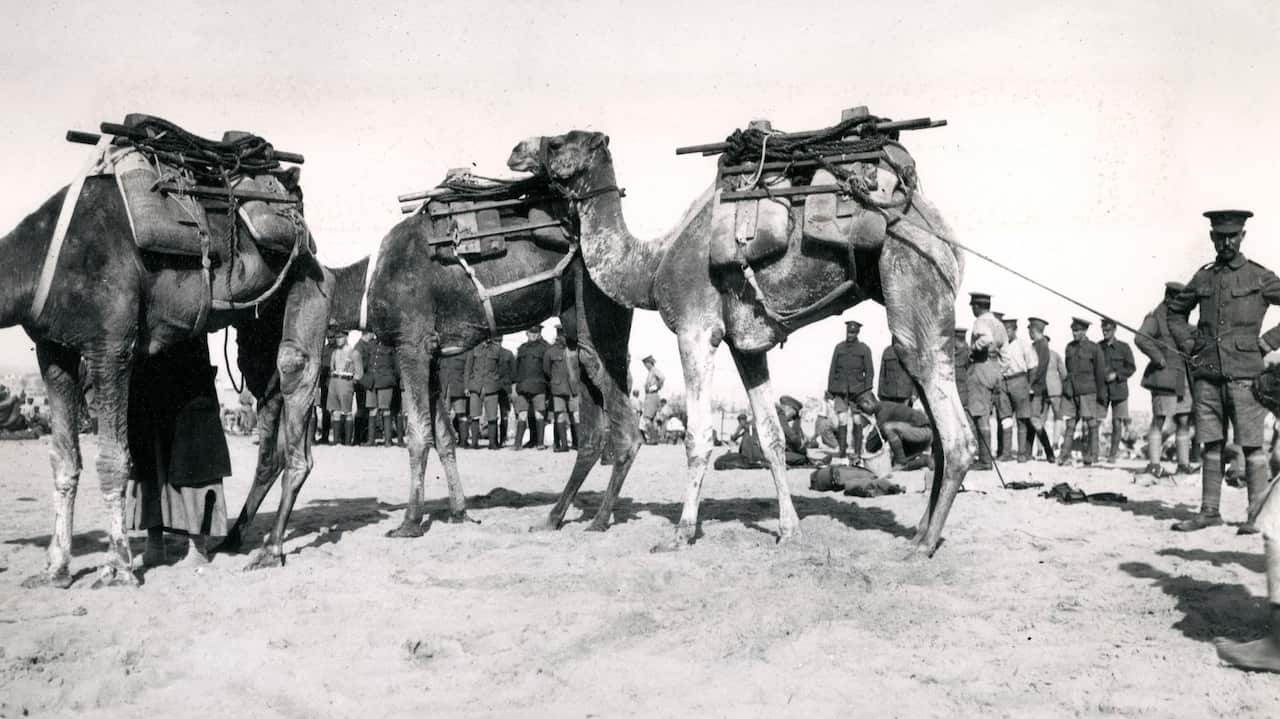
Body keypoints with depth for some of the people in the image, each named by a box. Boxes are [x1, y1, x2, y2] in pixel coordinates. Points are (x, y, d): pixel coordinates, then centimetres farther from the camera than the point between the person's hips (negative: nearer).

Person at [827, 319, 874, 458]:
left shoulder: (864, 349, -1)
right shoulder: (839, 348, 6)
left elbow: (869, 372, -1)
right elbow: (832, 370, 8)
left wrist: (867, 392, -9)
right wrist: (830, 390, 3)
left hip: (857, 389, -1)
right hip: (841, 390, 1)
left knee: (857, 422, 2)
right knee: (841, 420, -9)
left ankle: (857, 451, 9)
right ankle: (842, 450, -6)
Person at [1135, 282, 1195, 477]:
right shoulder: (1155, 317, -5)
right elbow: (1141, 338, -22)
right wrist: (1158, 358, -20)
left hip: (1182, 378, 8)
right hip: (1164, 377, -8)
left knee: (1184, 421, 7)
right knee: (1159, 420, -7)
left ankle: (1183, 463, 12)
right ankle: (1153, 464, -5)